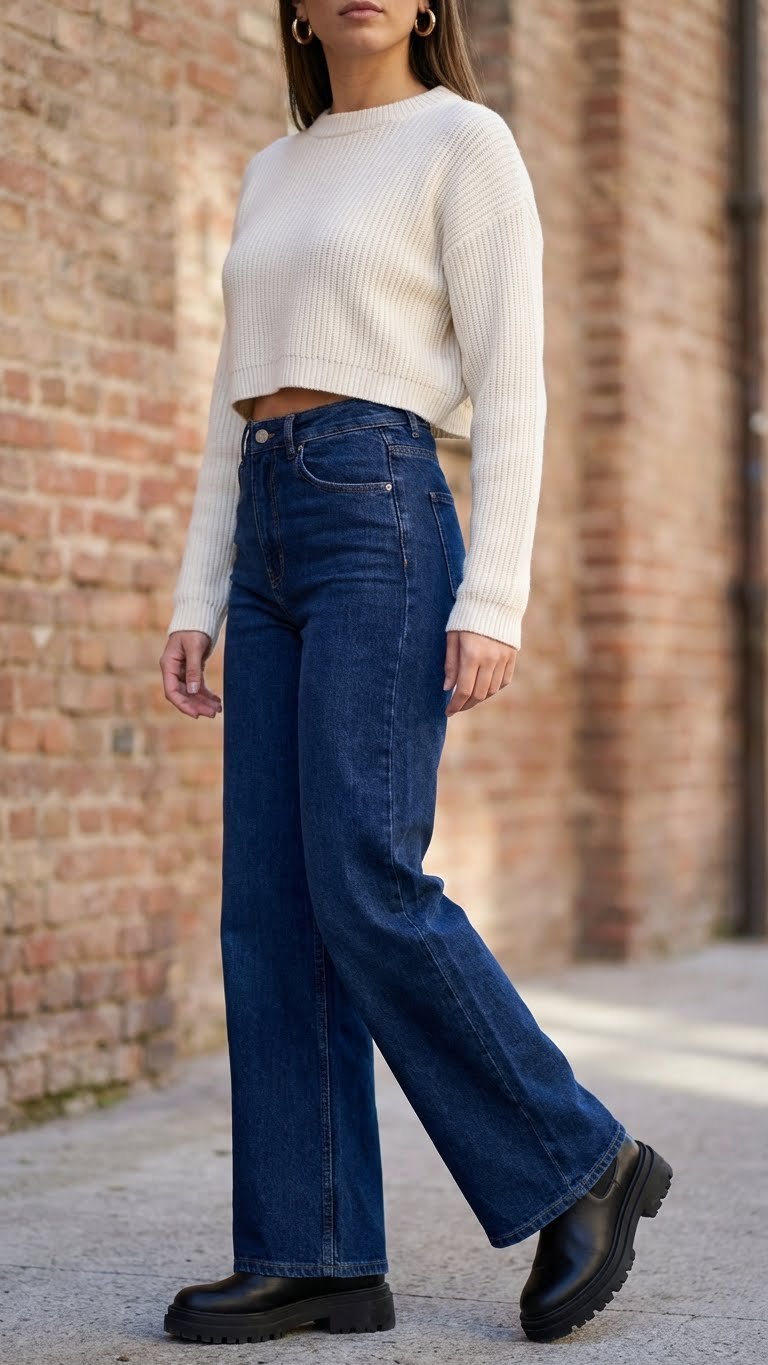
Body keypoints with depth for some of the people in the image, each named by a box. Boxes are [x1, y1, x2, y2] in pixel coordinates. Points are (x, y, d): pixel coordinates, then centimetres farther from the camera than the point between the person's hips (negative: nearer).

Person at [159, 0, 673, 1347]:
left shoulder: (469, 142, 0)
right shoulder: (273, 177, 21)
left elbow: (511, 389, -8)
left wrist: (493, 603, -16)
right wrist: (197, 600, 12)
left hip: (384, 527, -7)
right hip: (270, 541, 7)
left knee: (366, 889, -15)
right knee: (269, 907, 0)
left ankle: (578, 1162, 0)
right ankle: (314, 1256, 2)